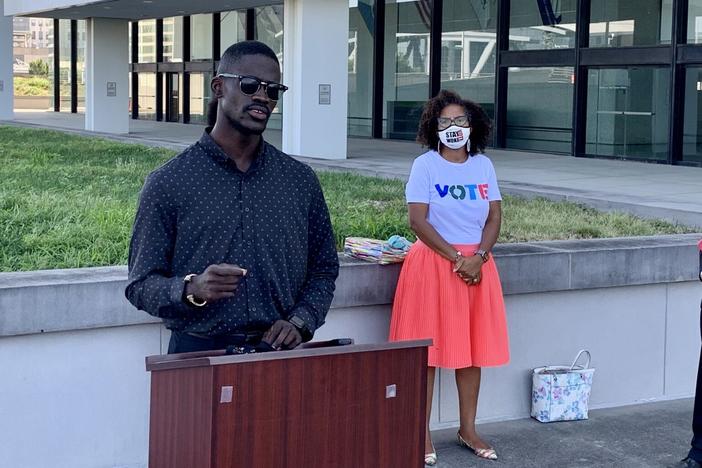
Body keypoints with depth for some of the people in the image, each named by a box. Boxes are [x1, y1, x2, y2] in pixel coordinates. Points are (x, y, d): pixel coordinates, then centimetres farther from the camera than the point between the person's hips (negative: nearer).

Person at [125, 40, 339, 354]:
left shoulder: (301, 181, 11)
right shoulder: (168, 183, 1)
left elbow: (324, 269, 17)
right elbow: (141, 284, 2)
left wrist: (300, 322, -1)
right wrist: (191, 290, -18)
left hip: (279, 352, 1)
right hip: (199, 353, -1)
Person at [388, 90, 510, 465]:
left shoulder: (483, 165, 8)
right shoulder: (425, 165, -5)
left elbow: (494, 216, 5)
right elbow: (418, 220, -12)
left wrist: (478, 258, -11)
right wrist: (456, 258, -15)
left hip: (476, 264, 4)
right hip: (433, 262, -4)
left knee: (472, 348, 8)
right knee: (427, 348, -2)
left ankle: (468, 430, 20)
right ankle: (422, 435, 6)